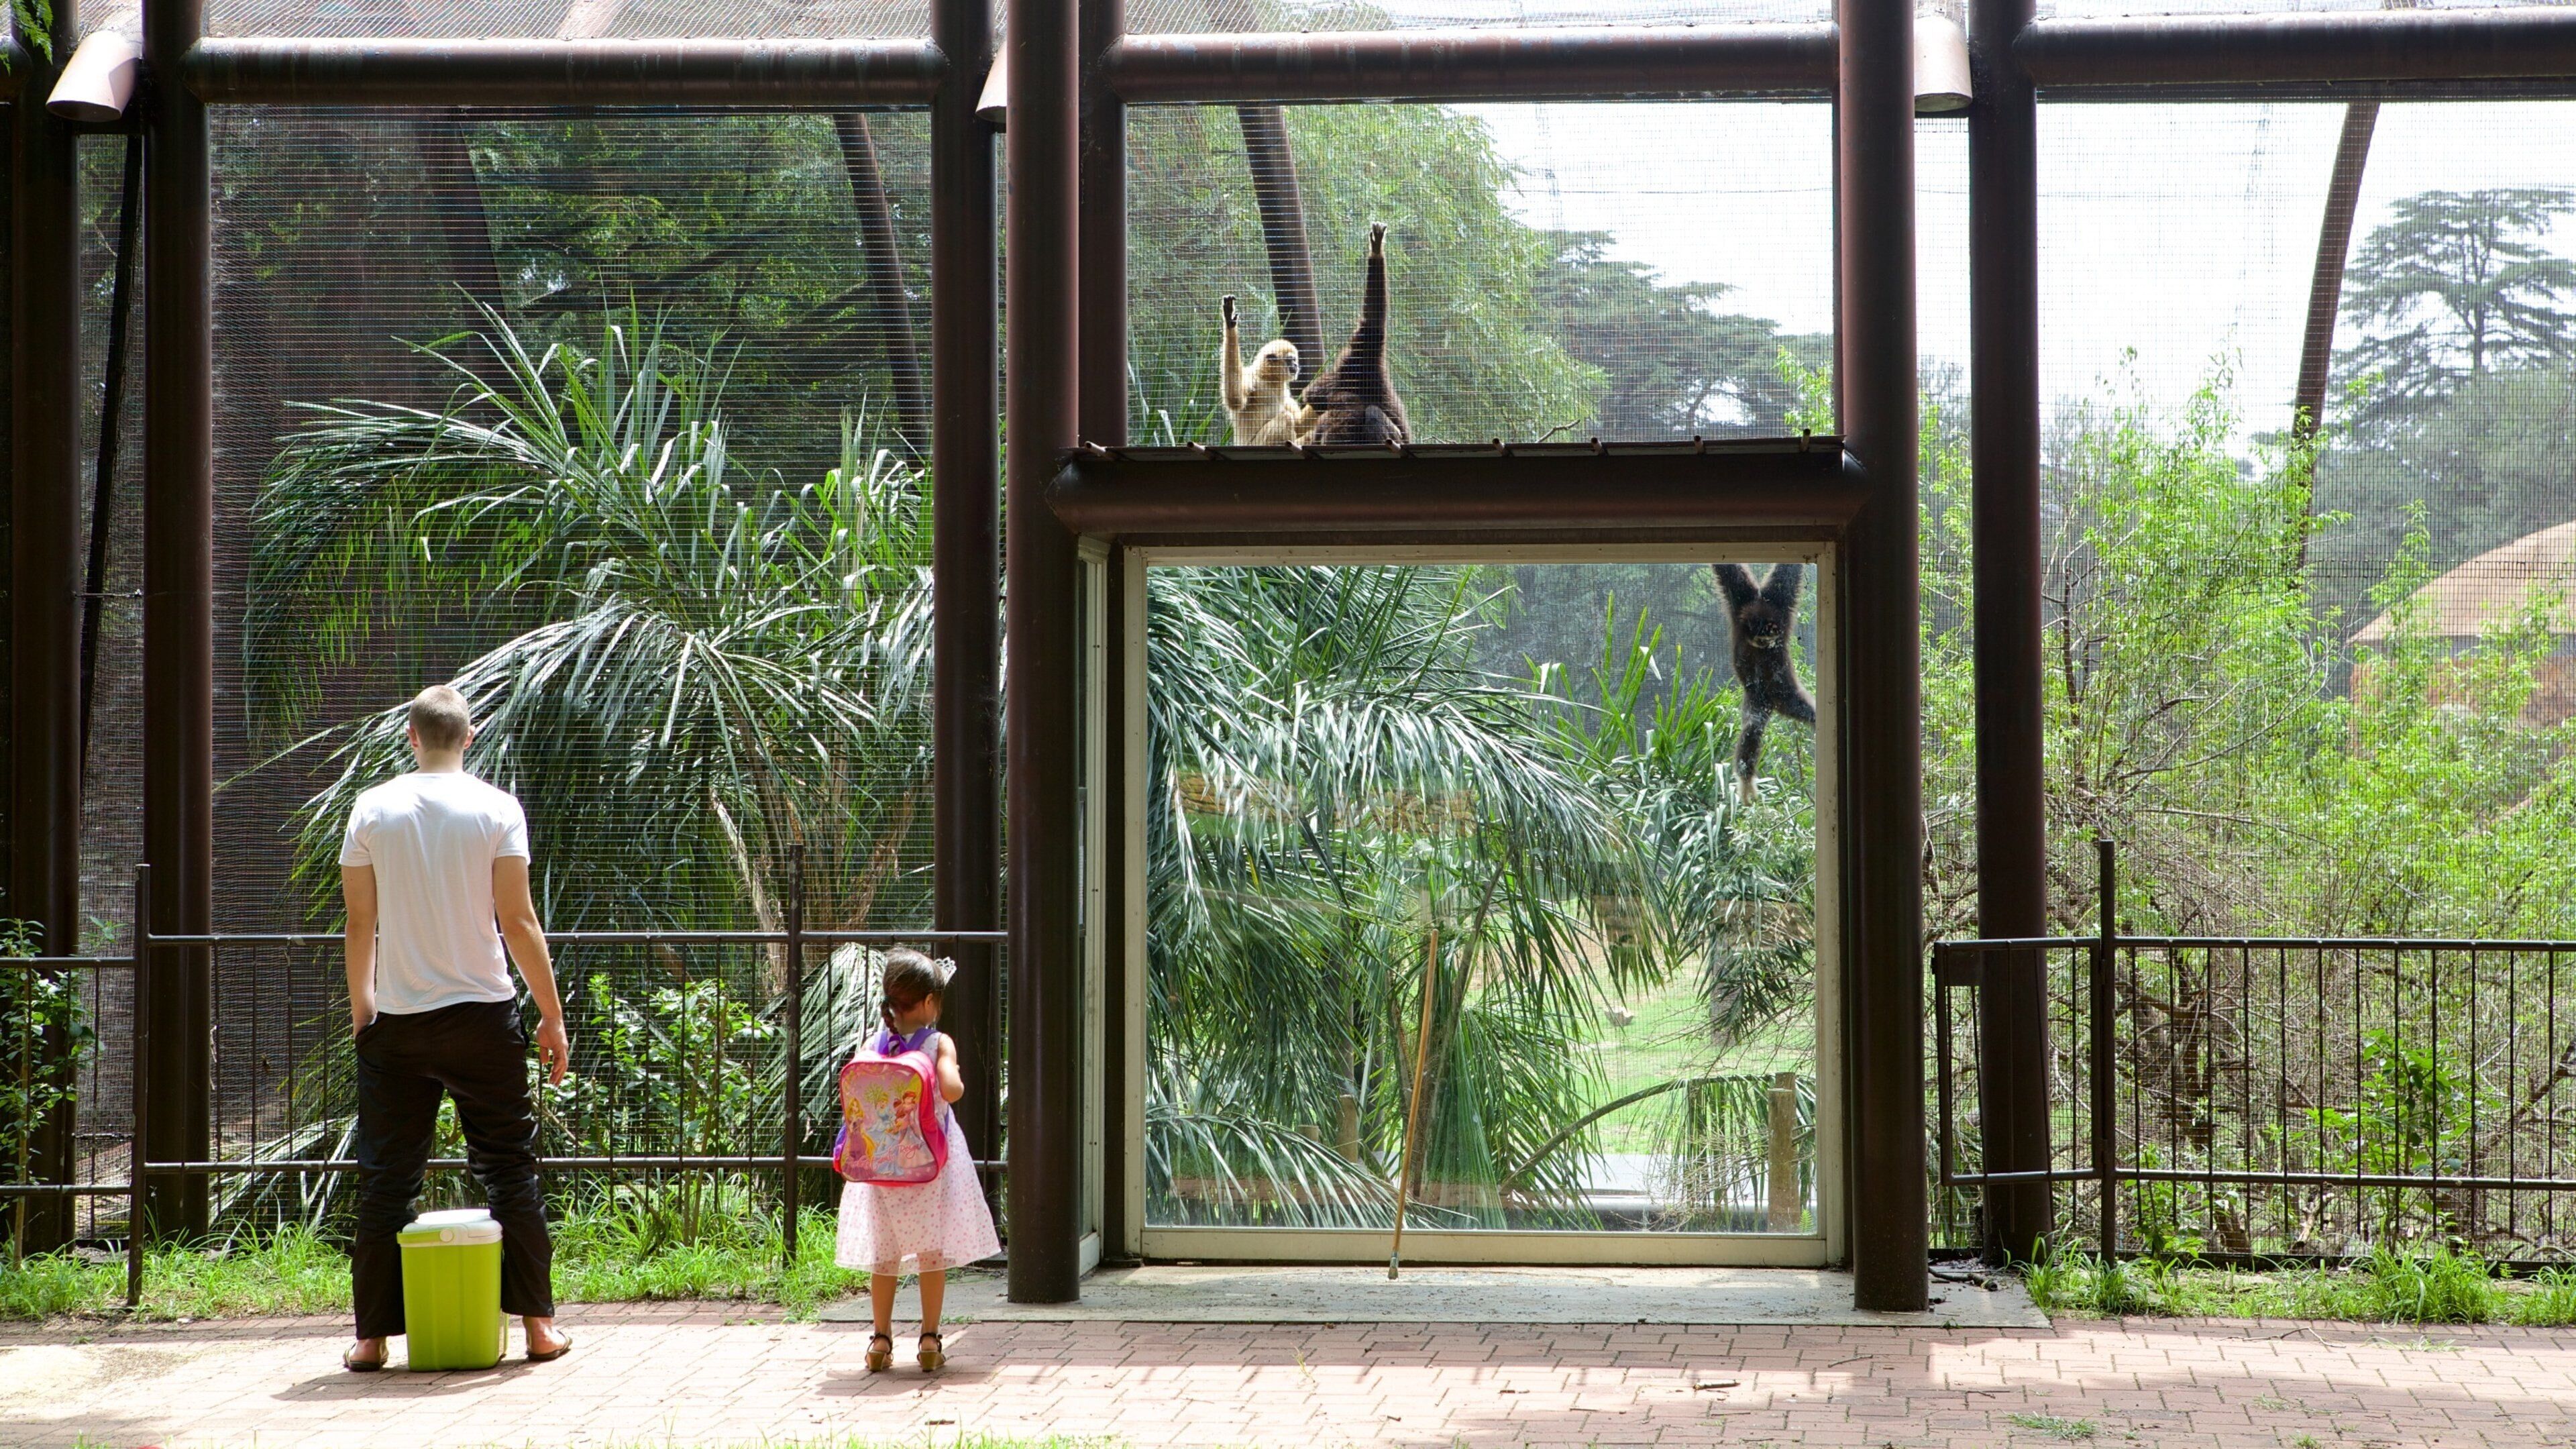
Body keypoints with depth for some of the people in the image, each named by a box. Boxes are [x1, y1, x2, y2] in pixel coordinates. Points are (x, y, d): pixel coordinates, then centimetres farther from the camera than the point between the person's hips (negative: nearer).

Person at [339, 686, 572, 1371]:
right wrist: (553, 1016, -1)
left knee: (386, 1178, 8)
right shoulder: (497, 809, -4)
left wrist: (359, 1008, 17)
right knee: (508, 1167, 9)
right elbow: (517, 919, -7)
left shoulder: (373, 809, 1)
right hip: (483, 1014, -1)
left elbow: (360, 923, 3)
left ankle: (373, 1336, 9)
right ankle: (538, 1323, 10)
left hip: (397, 1020, 1)